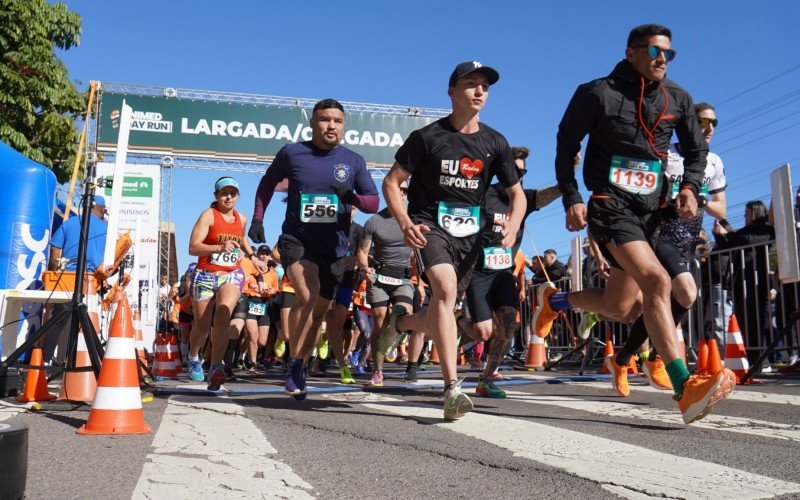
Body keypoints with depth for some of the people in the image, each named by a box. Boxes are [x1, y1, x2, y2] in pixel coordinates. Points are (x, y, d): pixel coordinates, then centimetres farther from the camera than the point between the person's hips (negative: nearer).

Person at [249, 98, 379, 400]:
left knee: (319, 312, 9)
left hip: (334, 247, 3)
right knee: (306, 296, -25)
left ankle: (301, 367, 26)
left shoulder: (354, 161, 4)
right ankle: (294, 365, -9)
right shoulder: (291, 153, 1)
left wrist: (351, 196, -16)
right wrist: (257, 218, 7)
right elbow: (267, 183, 17)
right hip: (296, 239, -3)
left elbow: (373, 203, 5)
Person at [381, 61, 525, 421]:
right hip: (430, 226, -4)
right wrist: (406, 223, -18)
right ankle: (452, 388, -32)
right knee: (445, 286, -31)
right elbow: (392, 182, -1)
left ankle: (400, 321, 45)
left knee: (439, 318, 9)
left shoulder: (495, 143, 6)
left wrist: (513, 224, -10)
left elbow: (517, 193, 12)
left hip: (470, 233, 5)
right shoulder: (428, 137, -4)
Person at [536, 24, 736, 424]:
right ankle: (686, 389, -29)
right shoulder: (598, 93, -4)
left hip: (650, 210, 6)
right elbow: (566, 144, 2)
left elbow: (696, 150, 18)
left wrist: (689, 186, -2)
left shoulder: (677, 99, 9)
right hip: (610, 205, -6)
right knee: (657, 281, -27)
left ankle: (554, 300, 38)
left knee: (617, 308, 9)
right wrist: (571, 199, -8)